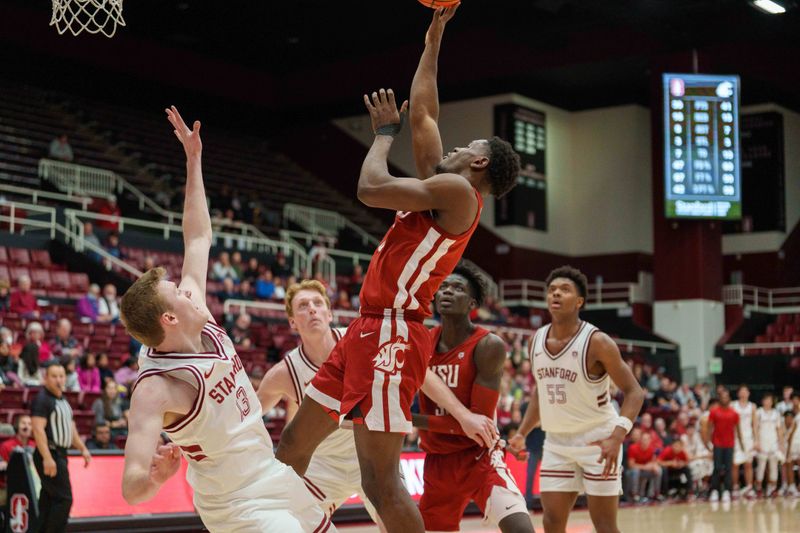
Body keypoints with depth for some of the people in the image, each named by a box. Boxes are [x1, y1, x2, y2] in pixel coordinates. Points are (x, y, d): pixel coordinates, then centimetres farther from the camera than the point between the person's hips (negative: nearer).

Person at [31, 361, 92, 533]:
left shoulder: (62, 400, 17)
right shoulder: (42, 399, -11)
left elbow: (70, 427, 27)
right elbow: (38, 430, -20)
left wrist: (82, 448, 22)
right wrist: (47, 458, -28)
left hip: (60, 454, 9)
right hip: (50, 455, -9)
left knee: (48, 499, 9)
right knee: (63, 499, -13)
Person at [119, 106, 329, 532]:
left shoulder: (198, 318, -7)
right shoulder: (154, 388, -28)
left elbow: (198, 239, 6)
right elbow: (131, 490, -36)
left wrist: (193, 159, 6)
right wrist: (155, 476, -59)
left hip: (274, 475, 9)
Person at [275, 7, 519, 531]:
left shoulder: (458, 190, -9)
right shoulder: (443, 187, 18)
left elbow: (371, 189, -16)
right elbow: (423, 113, 27)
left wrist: (385, 132, 2)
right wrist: (433, 38, 31)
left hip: (392, 334, -10)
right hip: (367, 331, 10)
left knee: (381, 481, -14)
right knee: (293, 447, 12)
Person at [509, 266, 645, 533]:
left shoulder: (596, 342, -17)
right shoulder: (537, 340, 1)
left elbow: (634, 392, -16)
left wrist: (617, 437, -30)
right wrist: (522, 433, 10)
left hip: (597, 440, -5)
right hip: (556, 441, 5)